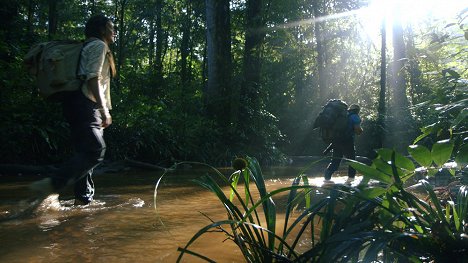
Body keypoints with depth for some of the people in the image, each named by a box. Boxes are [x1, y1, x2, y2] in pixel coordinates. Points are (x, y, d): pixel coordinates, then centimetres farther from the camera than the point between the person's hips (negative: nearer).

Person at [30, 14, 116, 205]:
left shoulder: (90, 47, 28)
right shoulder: (98, 46, -2)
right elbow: (93, 78, -15)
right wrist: (104, 110, -21)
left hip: (82, 107, 11)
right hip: (85, 105, -11)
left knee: (87, 153, 8)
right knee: (95, 150, -19)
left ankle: (83, 199, 9)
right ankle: (52, 185, -24)